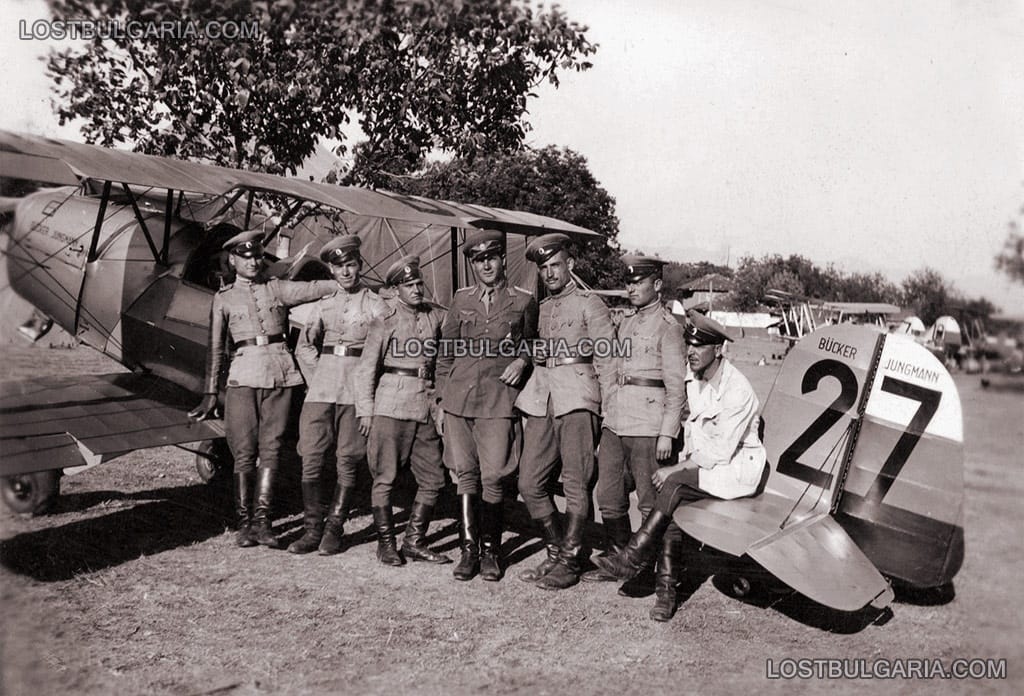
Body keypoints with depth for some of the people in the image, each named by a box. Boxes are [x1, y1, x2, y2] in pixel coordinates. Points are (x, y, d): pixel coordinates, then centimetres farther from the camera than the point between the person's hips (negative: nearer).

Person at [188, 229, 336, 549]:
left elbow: (314, 288, 2)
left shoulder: (277, 288, 15)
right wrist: (211, 393, 9)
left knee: (271, 449, 1)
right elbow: (216, 349, 12)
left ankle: (262, 520, 7)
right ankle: (244, 522, 7)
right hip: (244, 375, -1)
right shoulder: (224, 299, 13)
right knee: (244, 453, -2)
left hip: (280, 374, 1)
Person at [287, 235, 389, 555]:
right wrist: (316, 378, 5)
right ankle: (312, 529, 7)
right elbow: (304, 347, 15)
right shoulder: (323, 305, 14)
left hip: (357, 388, -3)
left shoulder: (375, 305, 3)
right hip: (322, 387, 3)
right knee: (311, 459, -2)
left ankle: (334, 529, 10)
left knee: (347, 461, 1)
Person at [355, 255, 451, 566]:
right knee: (385, 477, 1)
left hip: (426, 409, 4)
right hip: (391, 408, -4)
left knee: (433, 479, 5)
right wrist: (365, 410, -3)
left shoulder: (436, 317, 8)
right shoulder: (385, 321, -1)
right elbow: (367, 368, 0)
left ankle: (414, 542, 18)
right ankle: (386, 543, 15)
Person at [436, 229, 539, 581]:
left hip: (498, 399, -2)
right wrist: (442, 399, 10)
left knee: (493, 477, -3)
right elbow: (445, 352, 14)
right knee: (465, 474, 5)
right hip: (459, 397, 3)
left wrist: (521, 361, -5)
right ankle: (468, 549, 15)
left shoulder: (523, 301, 4)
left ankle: (490, 550, 11)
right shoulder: (461, 299, 11)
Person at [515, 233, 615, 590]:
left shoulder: (590, 305, 4)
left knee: (576, 484, -2)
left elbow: (606, 360, -1)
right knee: (529, 483, 2)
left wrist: (609, 409, -6)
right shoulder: (539, 309, 20)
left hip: (577, 399, -5)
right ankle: (556, 550, 17)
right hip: (540, 401, 6)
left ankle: (570, 562, 9)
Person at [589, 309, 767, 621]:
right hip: (702, 462, 7)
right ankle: (667, 589, -14)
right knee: (674, 505, -19)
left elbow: (720, 452, -21)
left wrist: (676, 470, -18)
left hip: (737, 469, -7)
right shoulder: (692, 375, 0)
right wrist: (684, 459, 1)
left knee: (675, 484, -29)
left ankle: (633, 557, -22)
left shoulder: (737, 390, -22)